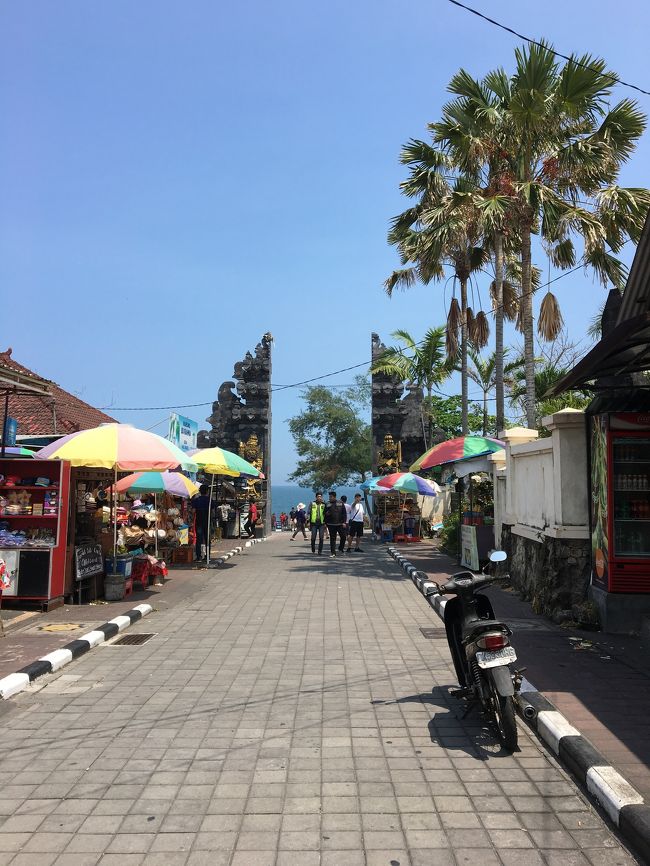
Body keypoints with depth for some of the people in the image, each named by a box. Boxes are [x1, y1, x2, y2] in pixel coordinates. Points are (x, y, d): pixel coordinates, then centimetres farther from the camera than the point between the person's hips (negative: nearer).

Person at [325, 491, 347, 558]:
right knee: (332, 539, 1)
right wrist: (326, 514, -10)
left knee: (343, 537, 1)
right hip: (331, 525, 0)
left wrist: (344, 522, -4)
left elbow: (344, 513, 3)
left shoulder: (341, 503, 4)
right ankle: (333, 553, 6)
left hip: (340, 524, 0)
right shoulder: (327, 504, 6)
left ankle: (341, 549, 23)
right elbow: (325, 514, 13)